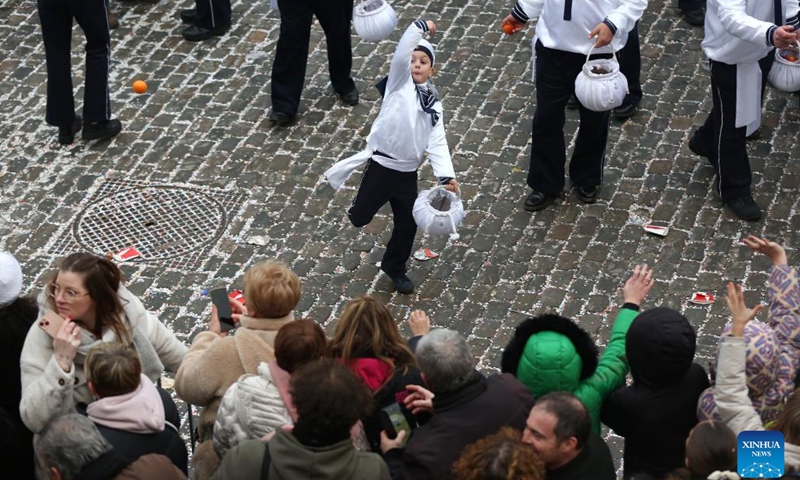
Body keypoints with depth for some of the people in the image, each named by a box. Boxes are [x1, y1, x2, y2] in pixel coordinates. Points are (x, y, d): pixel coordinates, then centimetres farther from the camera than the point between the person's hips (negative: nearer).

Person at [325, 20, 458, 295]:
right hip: (381, 166, -4)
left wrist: (446, 176, -12)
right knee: (359, 218, 6)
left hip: (407, 173, 4)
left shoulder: (434, 104, 8)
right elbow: (400, 56, -24)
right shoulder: (399, 84, -4)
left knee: (408, 224, 14)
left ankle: (394, 268, 37)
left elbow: (437, 143, 1)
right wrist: (421, 28, -24)